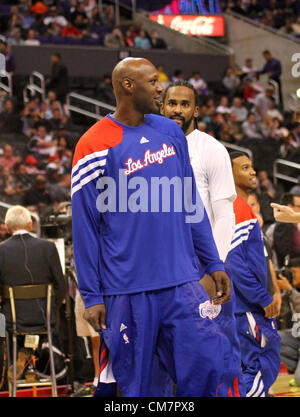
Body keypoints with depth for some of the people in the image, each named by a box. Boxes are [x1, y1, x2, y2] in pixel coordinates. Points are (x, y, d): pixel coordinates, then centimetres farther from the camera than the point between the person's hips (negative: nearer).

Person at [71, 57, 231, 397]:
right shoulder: (94, 146, -6)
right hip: (127, 292, -4)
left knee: (207, 363, -6)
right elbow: (85, 227, -4)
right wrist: (91, 296, -5)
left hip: (182, 283, 4)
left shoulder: (171, 133, 10)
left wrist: (213, 263, 12)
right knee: (135, 385, 3)